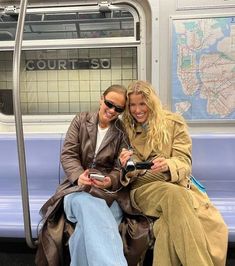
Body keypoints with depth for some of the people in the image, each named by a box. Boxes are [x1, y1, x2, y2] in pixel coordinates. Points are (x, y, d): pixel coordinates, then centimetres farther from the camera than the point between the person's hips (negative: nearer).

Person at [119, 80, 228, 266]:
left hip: (176, 183, 1)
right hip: (143, 187, 0)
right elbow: (127, 176, 11)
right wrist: (127, 166, -15)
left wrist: (168, 165, -26)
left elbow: (184, 162, -1)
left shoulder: (174, 123, 8)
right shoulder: (126, 130, 12)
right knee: (175, 195, -36)